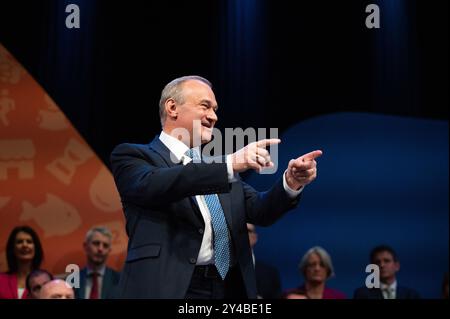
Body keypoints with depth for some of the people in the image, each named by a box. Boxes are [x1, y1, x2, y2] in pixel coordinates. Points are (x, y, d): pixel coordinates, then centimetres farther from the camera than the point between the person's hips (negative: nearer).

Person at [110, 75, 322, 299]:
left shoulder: (219, 162, 17)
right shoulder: (132, 156, 1)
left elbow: (259, 211, 6)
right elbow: (151, 185, -21)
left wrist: (291, 183, -13)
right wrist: (230, 164, -27)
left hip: (230, 288, 5)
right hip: (169, 288, -5)